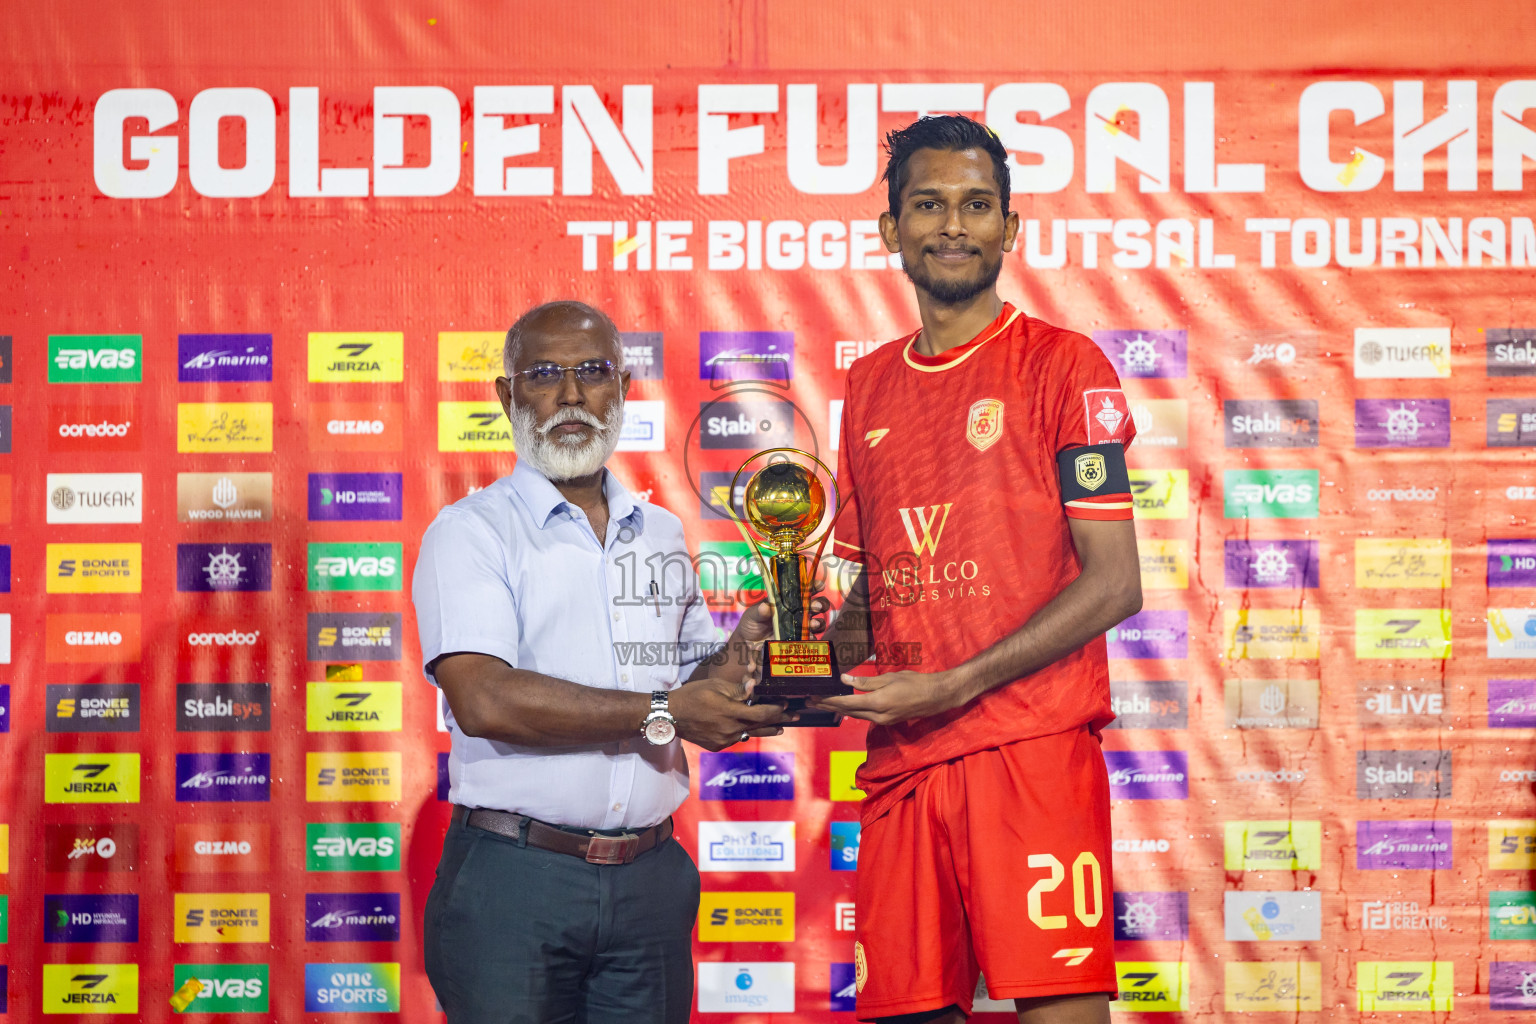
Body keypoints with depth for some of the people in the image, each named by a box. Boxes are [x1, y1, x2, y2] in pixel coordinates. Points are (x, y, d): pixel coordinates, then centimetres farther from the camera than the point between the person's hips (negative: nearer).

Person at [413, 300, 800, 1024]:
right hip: (514, 879, -4)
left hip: (651, 880, 5)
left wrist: (737, 655, -3)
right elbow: (483, 700, -17)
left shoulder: (662, 534, 15)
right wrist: (660, 714, -16)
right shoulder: (471, 531, -3)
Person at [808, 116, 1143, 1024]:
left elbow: (1113, 583, -6)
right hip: (902, 758, 5)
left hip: (1033, 747, -5)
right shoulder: (870, 387, 18)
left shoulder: (1063, 365, 0)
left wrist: (954, 685, -13)